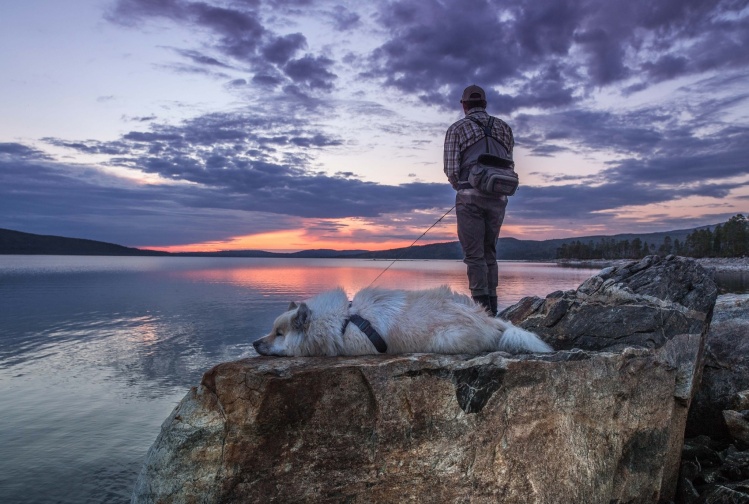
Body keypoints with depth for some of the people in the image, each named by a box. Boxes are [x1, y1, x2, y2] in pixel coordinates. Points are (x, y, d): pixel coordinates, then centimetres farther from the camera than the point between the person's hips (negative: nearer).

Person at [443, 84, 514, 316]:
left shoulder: (457, 129, 3)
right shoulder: (504, 128, 16)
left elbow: (451, 169, -3)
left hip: (470, 196, -4)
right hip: (498, 197, 4)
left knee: (474, 255, -3)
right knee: (489, 253, 13)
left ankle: (482, 308, -8)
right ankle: (492, 310, 11)